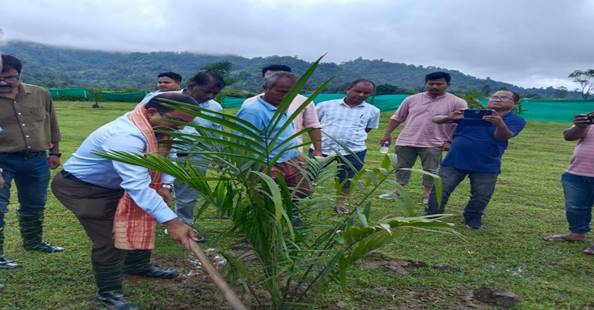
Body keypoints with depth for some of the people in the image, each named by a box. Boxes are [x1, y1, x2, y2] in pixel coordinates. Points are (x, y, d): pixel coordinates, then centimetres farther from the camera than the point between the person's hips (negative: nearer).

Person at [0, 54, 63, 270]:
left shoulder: (40, 94, 2)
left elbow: (51, 124, 13)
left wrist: (54, 151, 16)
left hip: (37, 159, 4)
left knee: (34, 205, 19)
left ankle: (33, 242, 39)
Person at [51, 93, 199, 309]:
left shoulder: (156, 128, -10)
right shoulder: (125, 137, -41)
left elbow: (165, 155, 8)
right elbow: (137, 185, -49)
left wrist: (164, 185, -10)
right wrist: (171, 221, -53)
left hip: (113, 185, 9)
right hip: (80, 187, -9)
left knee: (138, 222, 16)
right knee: (110, 238, -11)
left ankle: (137, 265, 38)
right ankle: (108, 292, 9)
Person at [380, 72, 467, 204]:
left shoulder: (457, 102, -5)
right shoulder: (412, 99, 3)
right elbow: (397, 117, 9)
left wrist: (450, 141, -10)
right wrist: (387, 134, 3)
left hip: (433, 144, -2)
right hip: (406, 141, 2)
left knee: (431, 171, 5)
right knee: (402, 168, 9)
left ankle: (427, 194, 18)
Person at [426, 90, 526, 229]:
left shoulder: (516, 121, -1)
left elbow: (504, 136, -23)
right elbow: (436, 119, 0)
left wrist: (500, 124, -45)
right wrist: (449, 117, -24)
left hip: (486, 166, 0)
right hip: (454, 161, 0)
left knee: (481, 196, 8)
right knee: (440, 190, -2)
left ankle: (473, 220, 32)